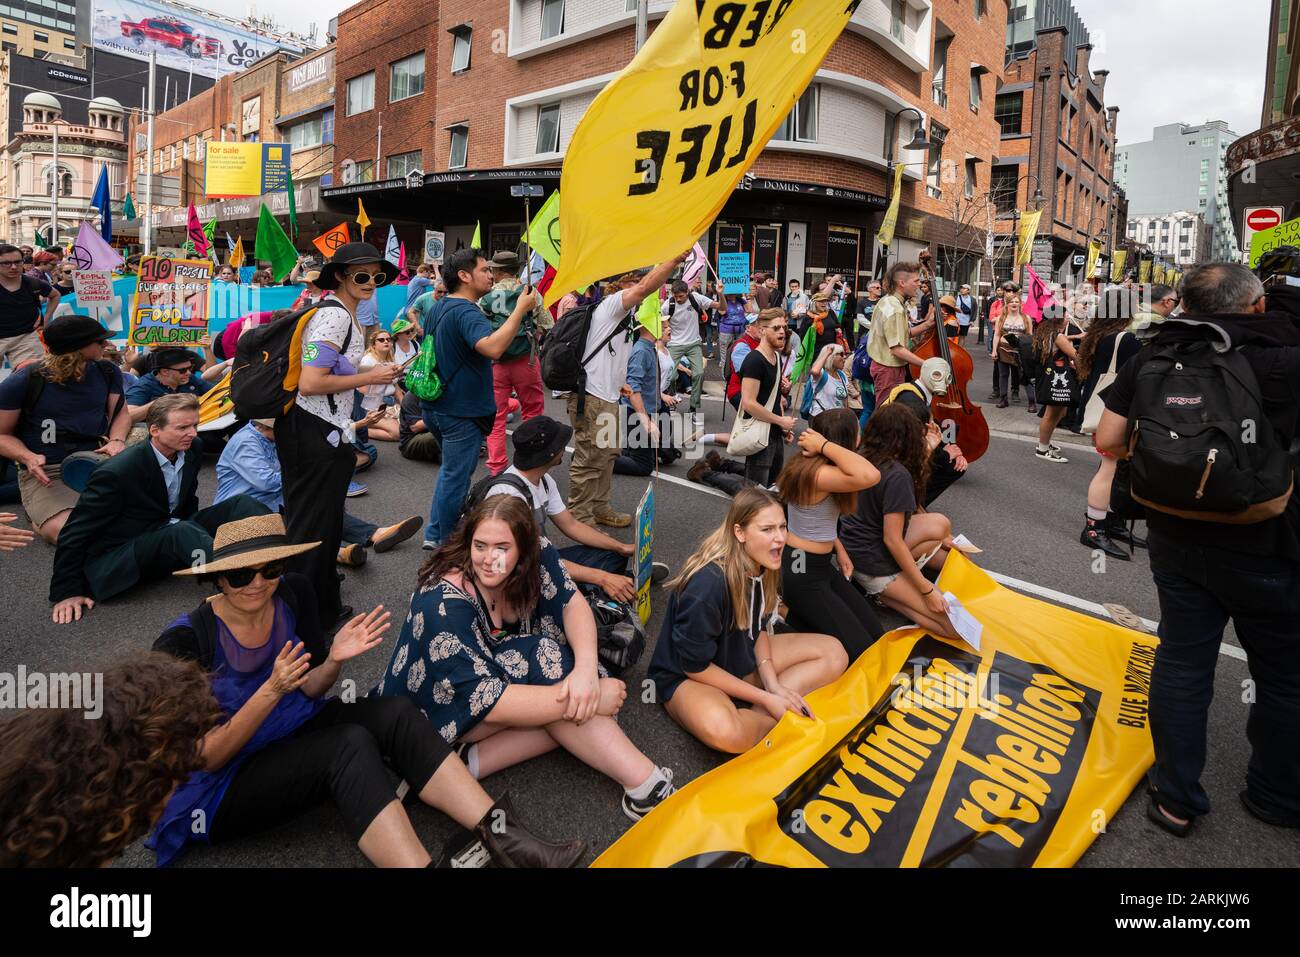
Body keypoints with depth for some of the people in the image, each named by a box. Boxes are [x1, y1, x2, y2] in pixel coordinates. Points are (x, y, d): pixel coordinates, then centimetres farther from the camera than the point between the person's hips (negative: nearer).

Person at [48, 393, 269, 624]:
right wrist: (66, 593, -9)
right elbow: (74, 534, -12)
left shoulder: (191, 451, -1)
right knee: (182, 532, -37)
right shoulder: (115, 472, -20)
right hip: (115, 559, -7)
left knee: (243, 505, -12)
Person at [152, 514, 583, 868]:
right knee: (350, 744, -31)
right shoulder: (183, 644, -23)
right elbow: (206, 757, -19)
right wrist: (271, 691, -32)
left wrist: (333, 660, -21)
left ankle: (502, 838, -25)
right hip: (218, 789, -5)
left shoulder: (292, 594, -10)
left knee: (394, 715, -20)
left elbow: (309, 689, 1)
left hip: (291, 731, 5)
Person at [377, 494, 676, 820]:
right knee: (544, 659, -29)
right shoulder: (444, 605, -32)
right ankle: (645, 784, -27)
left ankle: (476, 763, -20)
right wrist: (592, 699, -35)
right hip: (436, 709, -7)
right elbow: (487, 702, -35)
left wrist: (586, 670, -37)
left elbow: (573, 604, -16)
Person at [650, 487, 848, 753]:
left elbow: (759, 628, 5)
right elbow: (696, 666, -22)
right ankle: (777, 720, -9)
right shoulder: (708, 585, -31)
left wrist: (773, 685, -12)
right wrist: (765, 698, -18)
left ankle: (757, 717, -14)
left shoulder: (762, 568, -9)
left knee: (834, 653, -2)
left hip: (742, 661, 8)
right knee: (723, 729, -41)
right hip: (686, 677, -8)